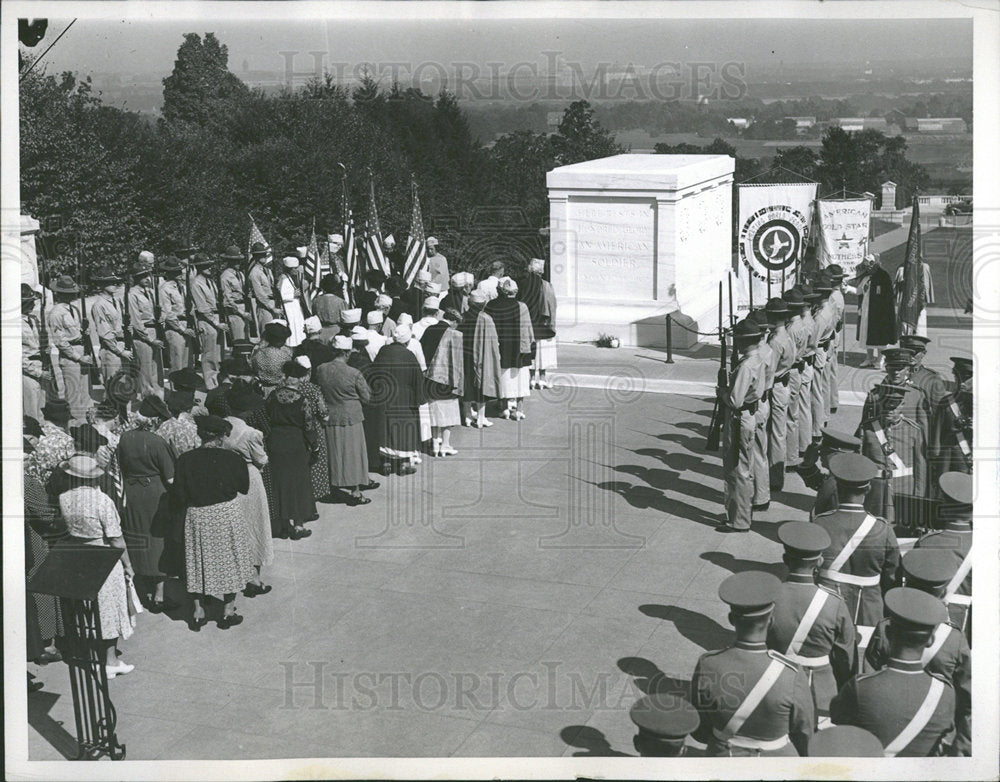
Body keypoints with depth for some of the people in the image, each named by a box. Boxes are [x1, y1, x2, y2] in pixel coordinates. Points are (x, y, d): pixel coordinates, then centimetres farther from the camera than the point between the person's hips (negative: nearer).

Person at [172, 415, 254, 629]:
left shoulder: (185, 460, -10)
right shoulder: (233, 459, -13)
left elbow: (179, 497, -6)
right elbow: (244, 488, 1)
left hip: (197, 517, 1)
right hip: (228, 515, -1)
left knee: (198, 562, 14)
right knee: (228, 559, 13)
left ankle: (198, 611, 17)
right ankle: (228, 610, 18)